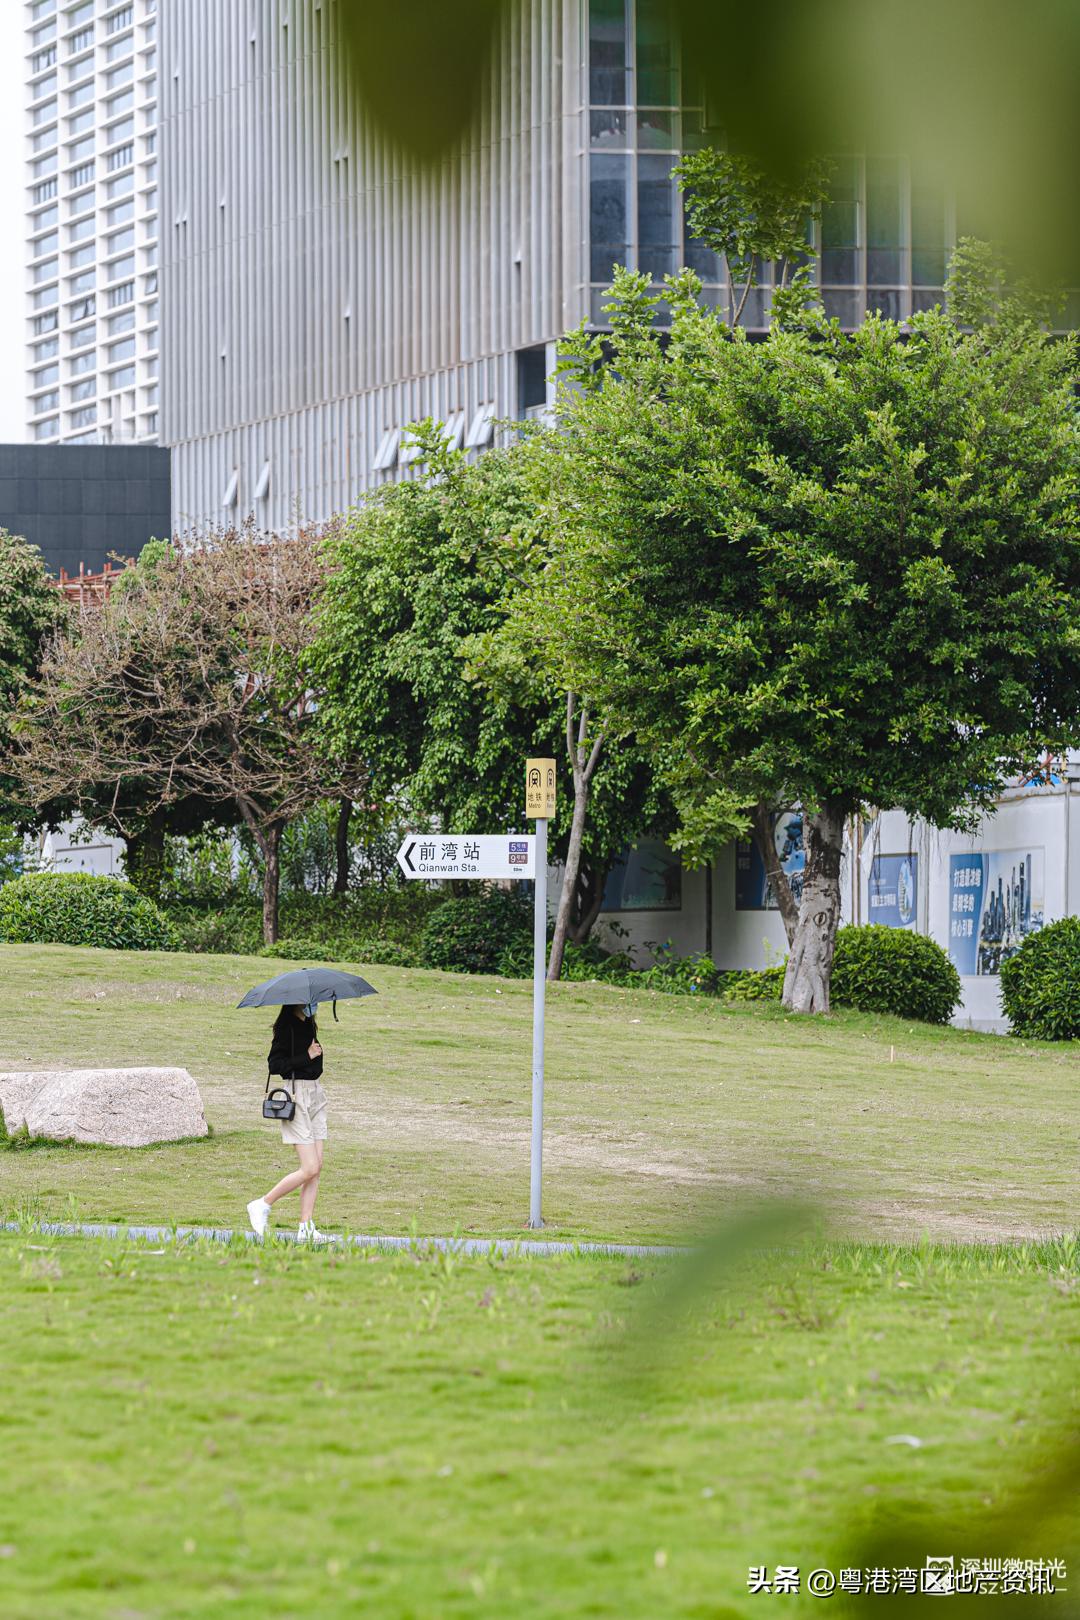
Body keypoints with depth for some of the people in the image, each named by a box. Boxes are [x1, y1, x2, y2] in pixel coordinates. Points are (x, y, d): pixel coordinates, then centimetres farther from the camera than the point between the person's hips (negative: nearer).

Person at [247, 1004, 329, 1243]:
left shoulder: (308, 1023, 12)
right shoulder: (287, 1026, -13)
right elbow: (274, 1064, -19)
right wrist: (307, 1057, -19)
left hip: (315, 1094, 9)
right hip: (296, 1095, -9)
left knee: (316, 1168, 3)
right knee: (310, 1168, -11)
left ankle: (306, 1229, 5)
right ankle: (262, 1206, 3)